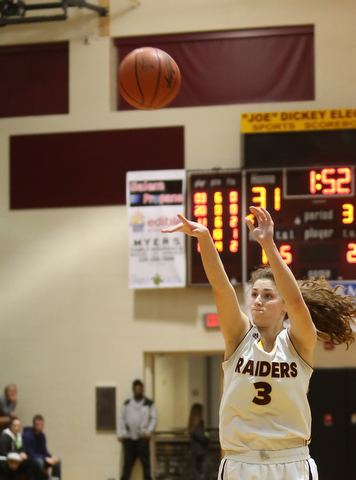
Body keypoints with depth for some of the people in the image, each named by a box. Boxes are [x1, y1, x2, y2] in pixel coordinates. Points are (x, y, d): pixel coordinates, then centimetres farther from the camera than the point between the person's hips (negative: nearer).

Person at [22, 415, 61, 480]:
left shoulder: (42, 435, 4)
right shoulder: (27, 435, -20)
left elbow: (44, 451, 10)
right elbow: (30, 454, -24)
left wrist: (51, 457, -11)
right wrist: (46, 459, -29)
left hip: (39, 457, 8)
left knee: (57, 461, -6)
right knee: (39, 461, -37)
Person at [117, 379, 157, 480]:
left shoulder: (149, 404, 7)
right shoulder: (127, 404, 14)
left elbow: (154, 419, 4)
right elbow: (121, 419, 13)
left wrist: (148, 432, -9)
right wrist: (120, 434, 3)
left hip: (142, 438, -2)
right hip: (128, 438, 2)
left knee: (145, 461, -3)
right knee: (128, 462, 2)